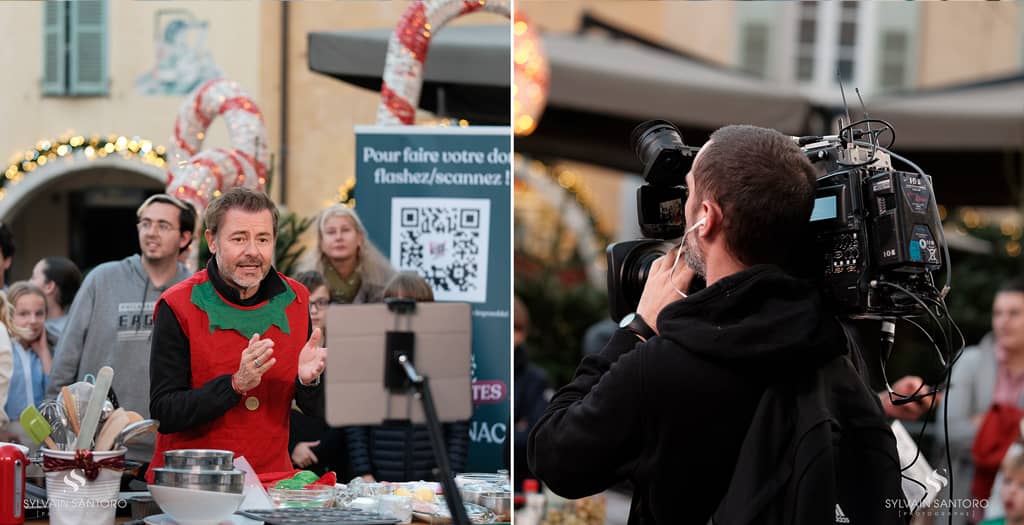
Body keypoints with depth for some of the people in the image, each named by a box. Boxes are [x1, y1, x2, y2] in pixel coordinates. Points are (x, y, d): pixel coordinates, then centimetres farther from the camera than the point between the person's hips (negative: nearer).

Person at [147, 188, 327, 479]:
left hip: (272, 476, 3)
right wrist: (236, 384, -20)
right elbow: (163, 414, -10)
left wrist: (308, 381, -10)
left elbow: (317, 411, 12)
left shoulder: (295, 300, 7)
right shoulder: (177, 307, -4)